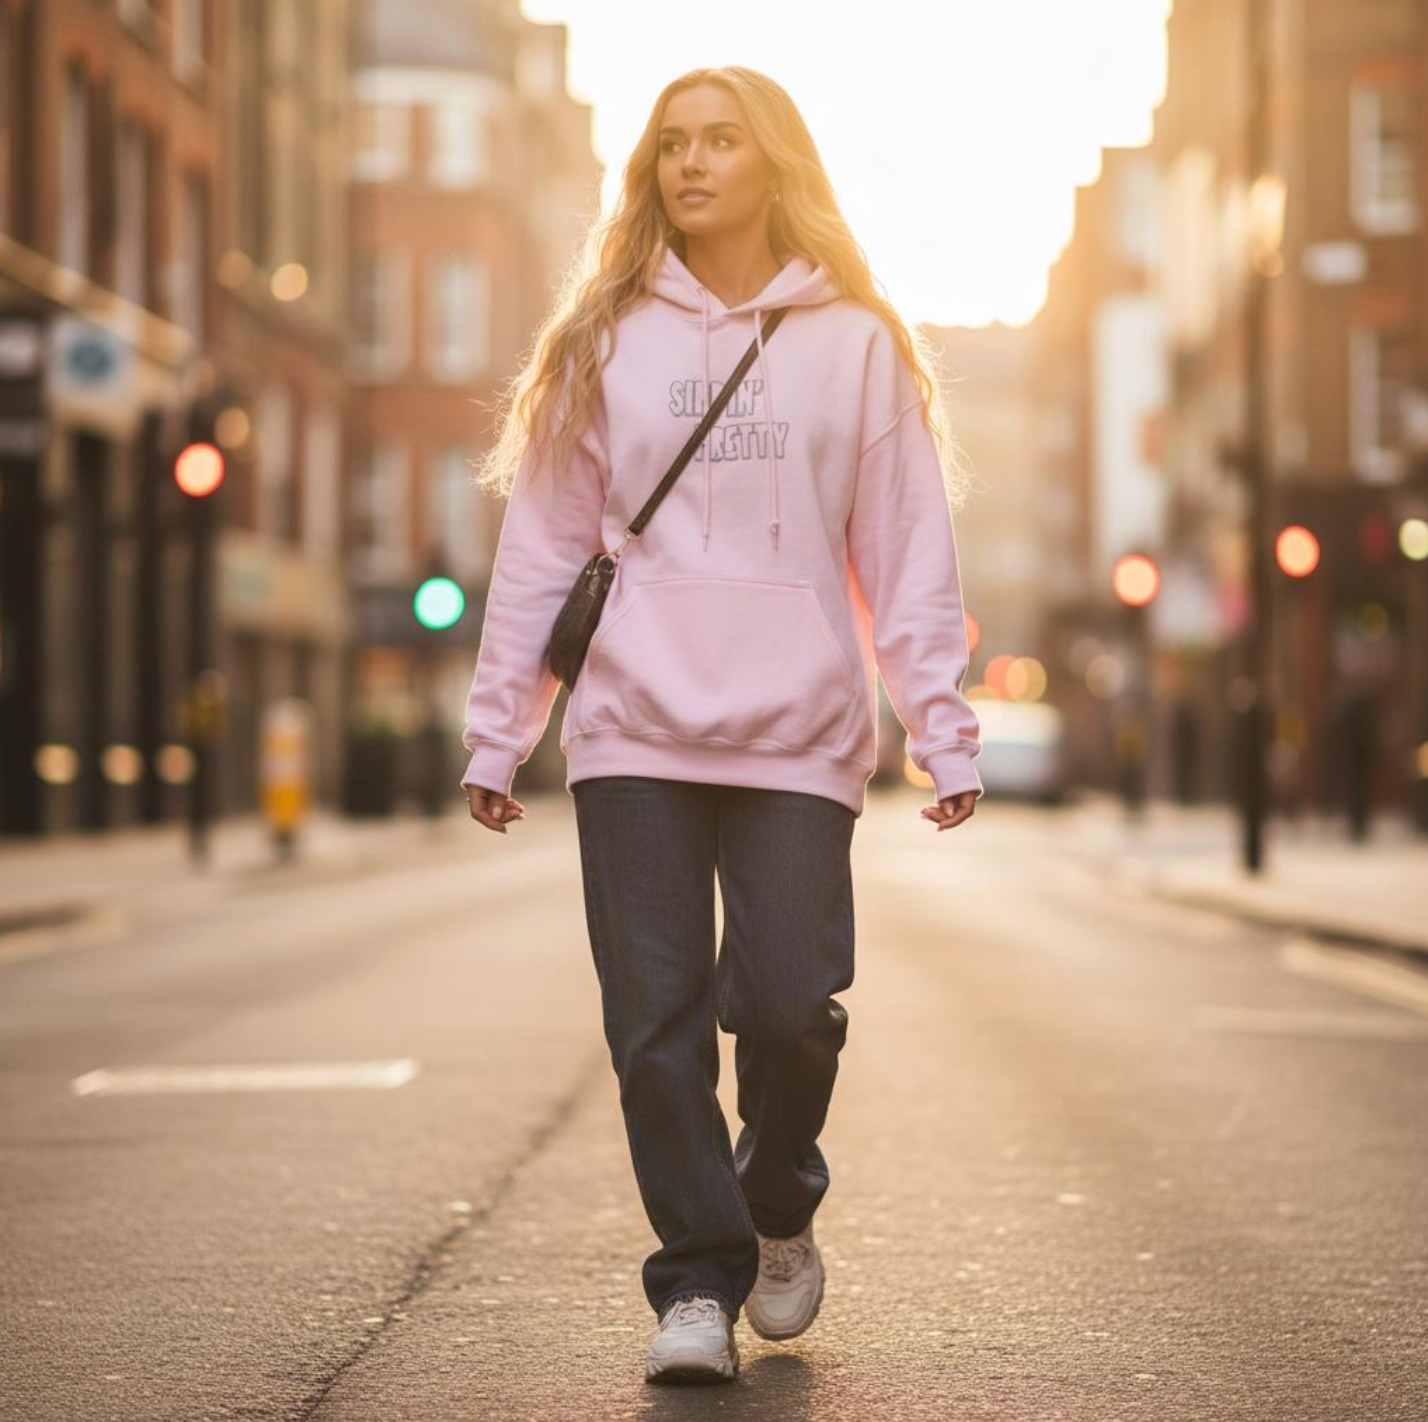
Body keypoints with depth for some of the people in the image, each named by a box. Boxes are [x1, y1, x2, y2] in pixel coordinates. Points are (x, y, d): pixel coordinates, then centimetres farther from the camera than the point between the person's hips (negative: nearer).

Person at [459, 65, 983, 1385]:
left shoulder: (857, 344, 7)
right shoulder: (605, 343, 11)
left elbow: (910, 557, 5)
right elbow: (542, 550, 10)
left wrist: (946, 734, -1)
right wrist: (497, 732, 6)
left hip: (800, 733, -1)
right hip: (635, 732, 1)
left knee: (790, 1002, -8)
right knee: (658, 1021, -1)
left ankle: (780, 1207, 22)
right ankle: (699, 1285, 11)